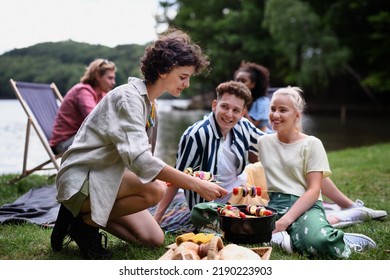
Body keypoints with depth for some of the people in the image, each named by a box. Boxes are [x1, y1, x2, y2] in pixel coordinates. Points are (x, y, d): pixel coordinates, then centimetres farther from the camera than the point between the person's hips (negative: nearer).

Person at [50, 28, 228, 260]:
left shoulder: (151, 105, 8)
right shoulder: (128, 97, -21)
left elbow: (143, 160, 10)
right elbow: (140, 160, -33)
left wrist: (188, 178, -3)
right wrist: (196, 185, -32)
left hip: (108, 180, 9)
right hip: (81, 181, -9)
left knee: (155, 239, 2)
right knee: (154, 190, -30)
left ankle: (86, 213, 12)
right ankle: (85, 221, -9)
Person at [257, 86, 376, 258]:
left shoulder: (311, 144, 3)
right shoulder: (264, 142, 17)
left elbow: (314, 190, -6)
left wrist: (285, 221, -18)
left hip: (305, 206, -2)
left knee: (320, 242, -38)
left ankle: (342, 242, -7)